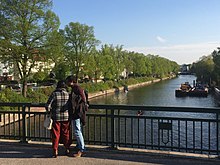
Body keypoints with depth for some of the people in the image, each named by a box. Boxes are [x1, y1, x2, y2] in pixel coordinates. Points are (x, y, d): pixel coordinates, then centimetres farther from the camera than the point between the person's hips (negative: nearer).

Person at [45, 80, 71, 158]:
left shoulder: (54, 94, -8)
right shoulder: (68, 94, -3)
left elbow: (47, 106, -9)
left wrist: (49, 112, 8)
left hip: (56, 117, -2)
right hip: (66, 117, 2)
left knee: (55, 134, 7)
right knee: (66, 134, 14)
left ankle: (55, 151, 9)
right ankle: (67, 149, 24)